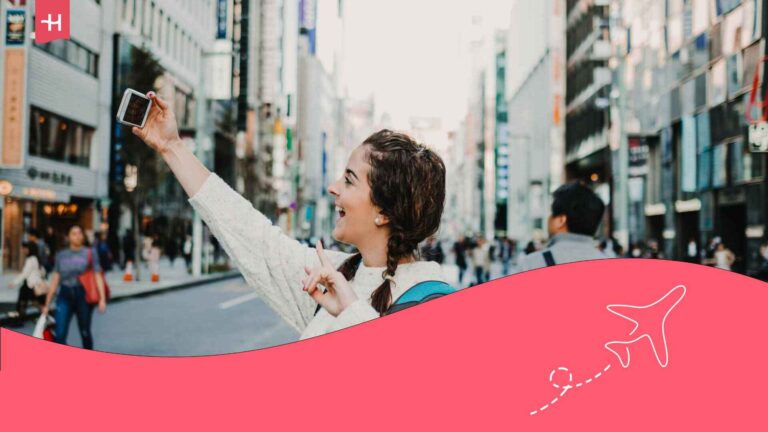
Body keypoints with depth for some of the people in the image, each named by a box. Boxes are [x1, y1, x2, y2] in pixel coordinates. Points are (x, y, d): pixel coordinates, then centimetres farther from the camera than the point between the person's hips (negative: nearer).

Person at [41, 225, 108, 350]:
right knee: (59, 334, -9)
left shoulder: (90, 253, 2)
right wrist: (47, 304, 12)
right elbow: (55, 279, 13)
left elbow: (98, 276, -3)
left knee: (85, 332, 8)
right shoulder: (61, 255, 11)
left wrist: (102, 299, -14)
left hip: (83, 295, -2)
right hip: (65, 295, 2)